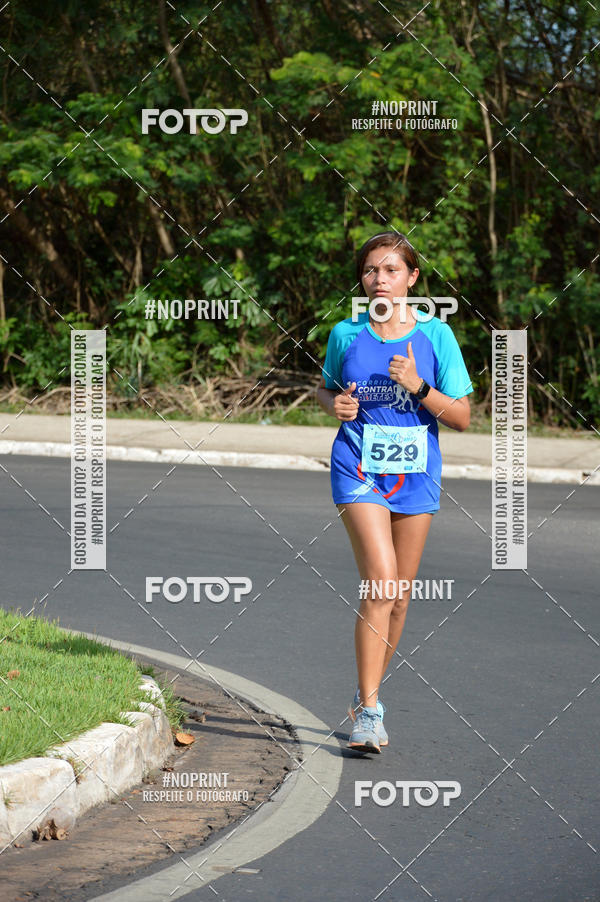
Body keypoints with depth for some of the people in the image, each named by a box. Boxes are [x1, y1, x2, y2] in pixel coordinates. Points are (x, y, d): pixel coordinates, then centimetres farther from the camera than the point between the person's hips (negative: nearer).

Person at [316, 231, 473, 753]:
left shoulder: (435, 334, -3)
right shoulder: (346, 334, 0)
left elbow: (462, 417, -2)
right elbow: (325, 389, 18)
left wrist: (417, 386, -18)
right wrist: (334, 404, -5)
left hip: (415, 473, 2)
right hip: (359, 469, -2)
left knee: (398, 597, 10)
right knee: (380, 582, -19)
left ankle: (369, 694, 30)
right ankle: (368, 710, -17)